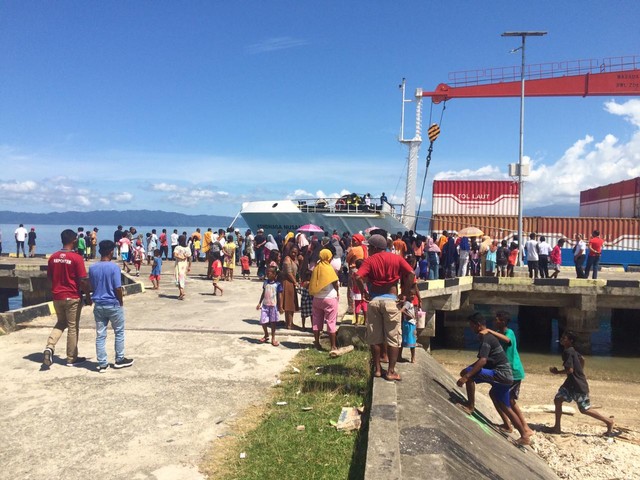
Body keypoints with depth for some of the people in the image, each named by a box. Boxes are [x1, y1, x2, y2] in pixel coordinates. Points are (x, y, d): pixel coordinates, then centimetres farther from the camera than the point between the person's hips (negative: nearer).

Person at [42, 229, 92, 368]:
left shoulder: (53, 257, 1)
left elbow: (49, 277, 10)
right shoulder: (76, 258, -16)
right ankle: (72, 359, 15)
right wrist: (88, 295, -3)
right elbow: (83, 281, -16)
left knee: (60, 323, 22)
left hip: (57, 296, 5)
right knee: (73, 327, 6)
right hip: (72, 297, -5)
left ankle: (49, 347, 0)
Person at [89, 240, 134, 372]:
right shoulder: (114, 267, -15)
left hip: (98, 305, 4)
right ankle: (119, 360, 21)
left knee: (100, 335, 8)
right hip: (113, 305, -4)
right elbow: (118, 288, -15)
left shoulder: (92, 268, 0)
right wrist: (121, 302, -1)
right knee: (119, 333, 13)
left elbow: (92, 287, 8)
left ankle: (102, 364, 11)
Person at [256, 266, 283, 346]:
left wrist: (280, 307, -8)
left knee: (273, 322, 6)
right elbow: (263, 293, 13)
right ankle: (266, 335, 28)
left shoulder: (277, 284, -10)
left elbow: (280, 296, -8)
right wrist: (259, 303, 12)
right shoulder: (265, 282, 5)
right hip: (265, 305, 4)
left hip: (273, 306, -4)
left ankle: (273, 338, 19)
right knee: (263, 322, 4)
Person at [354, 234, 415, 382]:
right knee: (393, 338, 7)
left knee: (375, 337, 11)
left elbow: (357, 277, -16)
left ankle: (377, 369, 19)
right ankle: (391, 371, 9)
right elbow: (411, 273, -10)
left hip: (374, 300, 1)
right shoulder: (397, 258, 3)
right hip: (391, 300, 0)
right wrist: (406, 294, -4)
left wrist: (364, 293, -2)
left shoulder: (369, 260, 0)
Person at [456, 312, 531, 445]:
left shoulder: (485, 338, -14)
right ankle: (524, 436, 26)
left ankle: (470, 406, -8)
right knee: (505, 407, 21)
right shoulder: (488, 337, 16)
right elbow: (483, 360, 28)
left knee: (469, 374, -18)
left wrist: (466, 376, -32)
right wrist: (468, 368, 21)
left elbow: (482, 361, -28)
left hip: (501, 374, -10)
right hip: (505, 375, 10)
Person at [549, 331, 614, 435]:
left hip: (579, 385, -10)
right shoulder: (571, 351, 7)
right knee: (558, 400, 5)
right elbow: (582, 359, 23)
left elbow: (570, 370, -28)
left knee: (585, 410, 3)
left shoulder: (567, 352, -22)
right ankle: (557, 427, 10)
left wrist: (556, 372, -16)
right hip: (571, 383, 10)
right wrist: (580, 373, 28)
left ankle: (609, 422, 20)